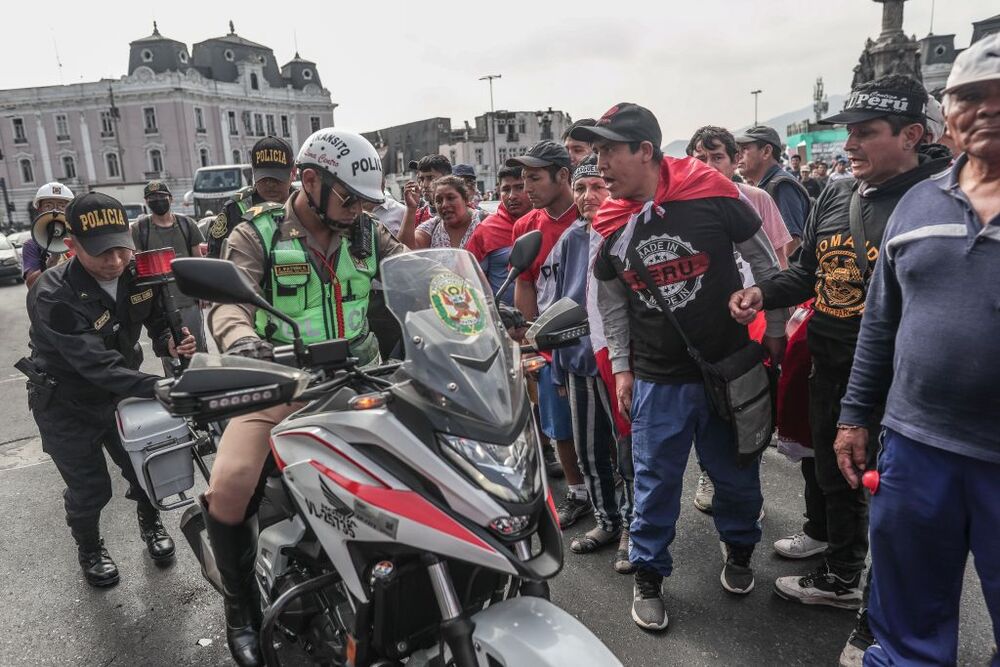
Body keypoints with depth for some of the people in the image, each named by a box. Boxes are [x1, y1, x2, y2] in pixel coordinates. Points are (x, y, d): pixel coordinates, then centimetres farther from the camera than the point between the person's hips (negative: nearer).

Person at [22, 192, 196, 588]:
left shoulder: (139, 272, -15)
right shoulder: (53, 297, -31)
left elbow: (161, 321, -5)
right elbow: (98, 365, -39)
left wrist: (171, 343, -29)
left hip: (121, 391, 4)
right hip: (67, 405, -4)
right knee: (90, 488, 4)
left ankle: (150, 523, 40)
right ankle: (89, 549, 35)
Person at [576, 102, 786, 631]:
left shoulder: (712, 195, -12)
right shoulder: (611, 227, -2)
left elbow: (765, 263, 1)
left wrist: (775, 330, 6)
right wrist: (621, 366, 8)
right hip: (656, 379, 2)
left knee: (736, 472, 16)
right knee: (655, 479, 9)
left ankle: (739, 547, 44)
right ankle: (649, 574, 28)